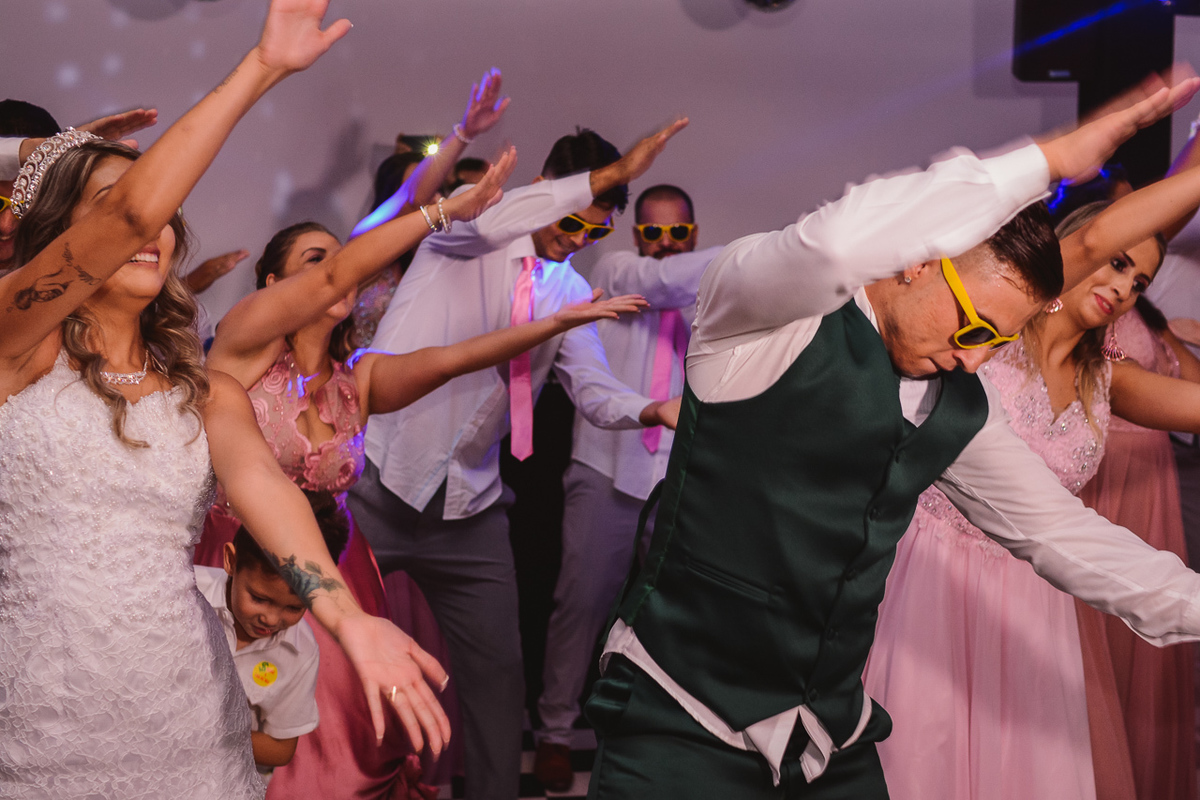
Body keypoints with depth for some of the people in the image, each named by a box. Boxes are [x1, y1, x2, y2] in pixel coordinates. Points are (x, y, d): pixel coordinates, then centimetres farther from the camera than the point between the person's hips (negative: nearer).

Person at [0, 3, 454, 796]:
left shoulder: (208, 393, 7)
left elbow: (260, 481, -13)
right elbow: (133, 210, -20)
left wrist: (346, 615, -32)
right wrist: (261, 67, -19)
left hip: (188, 718, 4)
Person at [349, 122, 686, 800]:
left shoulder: (570, 292, 10)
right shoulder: (463, 235, -6)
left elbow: (594, 389, 3)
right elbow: (486, 220, -30)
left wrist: (649, 409, -20)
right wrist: (608, 175, -34)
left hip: (470, 505, 5)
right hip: (380, 481, -4)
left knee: (498, 671, 7)